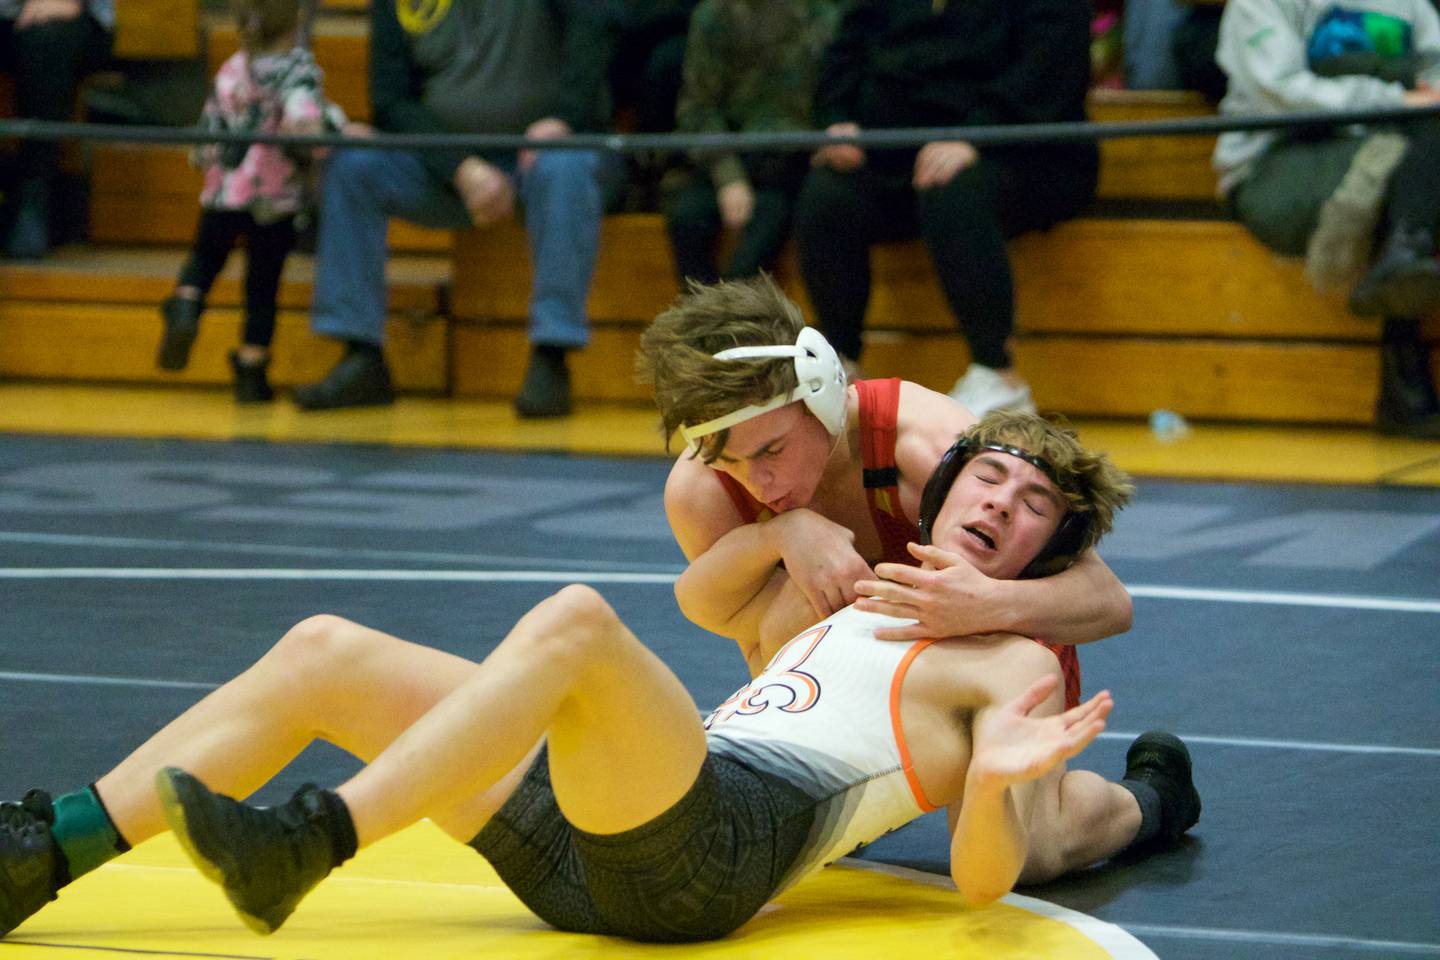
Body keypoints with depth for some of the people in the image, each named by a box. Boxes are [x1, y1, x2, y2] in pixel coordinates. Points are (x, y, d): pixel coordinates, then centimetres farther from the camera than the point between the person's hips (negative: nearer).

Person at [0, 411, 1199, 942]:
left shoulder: (1019, 666, 11)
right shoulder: (861, 613, 32)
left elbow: (986, 878, -3)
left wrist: (994, 779, -22)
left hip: (709, 850, -8)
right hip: (587, 841, 8)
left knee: (575, 619, -34)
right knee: (324, 654, 0)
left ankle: (305, 844, -40)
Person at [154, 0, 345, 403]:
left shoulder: (229, 71, 7)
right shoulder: (296, 65, -8)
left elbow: (206, 145, 9)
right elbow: (301, 116, -29)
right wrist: (337, 127, -16)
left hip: (224, 192, 3)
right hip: (276, 201, -3)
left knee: (205, 257, 26)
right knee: (263, 284, 8)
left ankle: (186, 305, -1)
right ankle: (251, 371, 9)